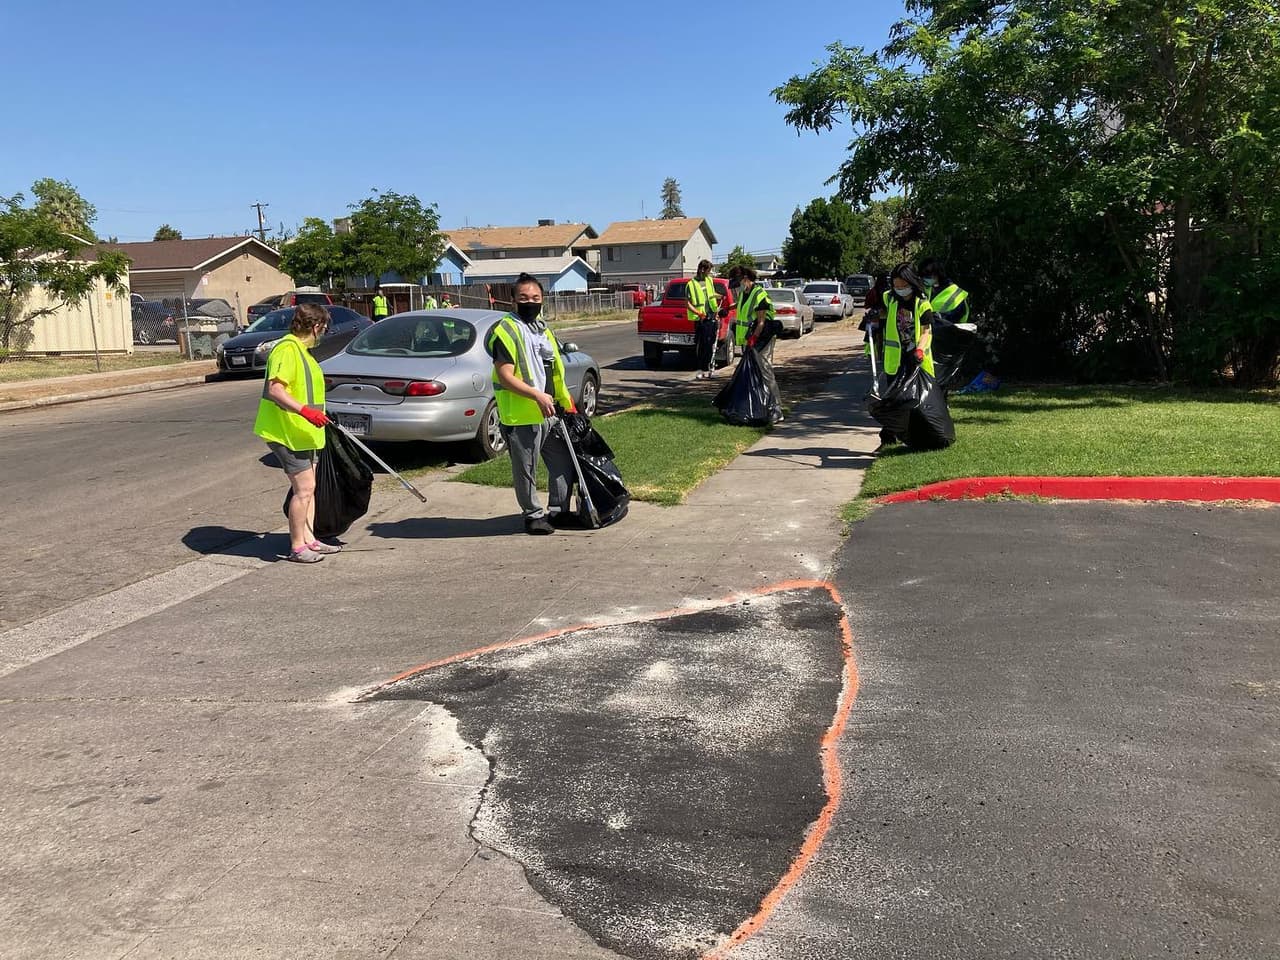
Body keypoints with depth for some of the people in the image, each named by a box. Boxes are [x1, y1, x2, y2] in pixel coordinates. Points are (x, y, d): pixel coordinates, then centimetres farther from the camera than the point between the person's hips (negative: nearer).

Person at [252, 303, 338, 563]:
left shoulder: (300, 349, 16)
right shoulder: (287, 349, -17)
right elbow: (274, 389, -27)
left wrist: (316, 415, 37)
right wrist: (305, 410, -37)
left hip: (302, 432, 11)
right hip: (285, 432, -11)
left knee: (308, 487, 15)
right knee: (304, 488, -8)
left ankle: (308, 539, 24)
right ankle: (297, 547, 0)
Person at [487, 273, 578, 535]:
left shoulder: (544, 329, 16)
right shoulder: (506, 331, -11)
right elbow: (505, 376, -20)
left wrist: (567, 403, 19)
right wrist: (537, 395, -28)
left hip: (549, 414, 8)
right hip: (521, 417, -8)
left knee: (563, 464, 13)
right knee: (526, 471, 3)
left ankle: (558, 511, 26)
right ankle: (533, 516, 17)